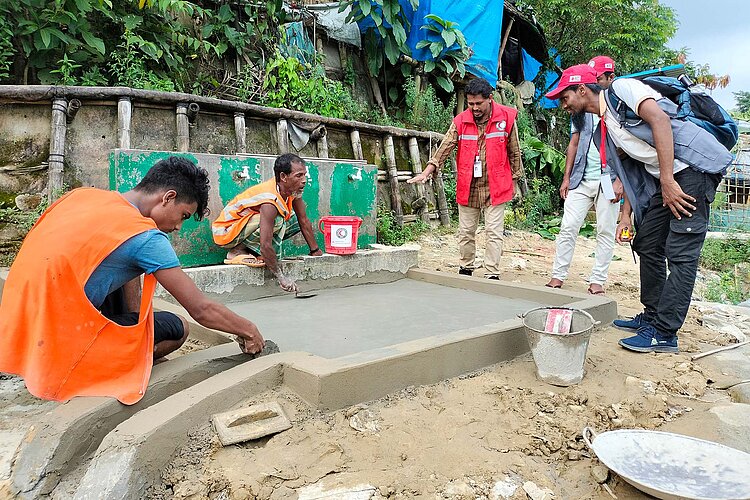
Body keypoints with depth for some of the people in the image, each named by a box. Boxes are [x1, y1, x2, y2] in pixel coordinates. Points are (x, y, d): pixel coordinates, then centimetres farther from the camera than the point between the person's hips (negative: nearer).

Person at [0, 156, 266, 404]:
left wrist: (138, 322, 16)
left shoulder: (83, 194, 4)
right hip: (62, 344, -8)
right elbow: (202, 310, -14)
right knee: (178, 328, 8)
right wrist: (248, 329, 3)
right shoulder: (146, 237, -18)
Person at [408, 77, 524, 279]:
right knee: (466, 231, 11)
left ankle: (492, 274, 5)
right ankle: (466, 269, 27)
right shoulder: (461, 121, -2)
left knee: (494, 232, -1)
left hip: (495, 187, -2)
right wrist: (426, 173, -15)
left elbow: (514, 152, 3)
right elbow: (444, 148, -5)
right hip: (468, 187, 2)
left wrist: (514, 181, 7)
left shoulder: (506, 117, -5)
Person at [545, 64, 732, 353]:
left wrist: (667, 181, -25)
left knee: (680, 252, -10)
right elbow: (631, 170, 19)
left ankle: (664, 333, -7)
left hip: (693, 166, -10)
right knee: (648, 244, 11)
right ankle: (652, 317, 23)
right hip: (666, 179, 10)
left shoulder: (621, 89, -6)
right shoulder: (604, 127, 17)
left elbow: (659, 119, -21)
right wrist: (626, 216, 11)